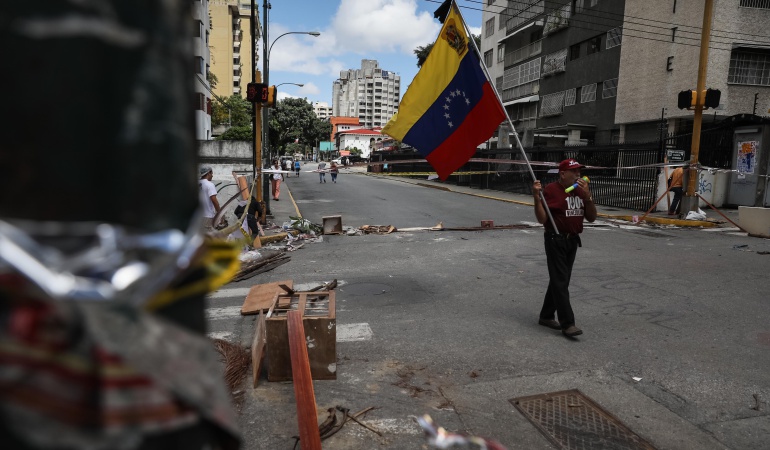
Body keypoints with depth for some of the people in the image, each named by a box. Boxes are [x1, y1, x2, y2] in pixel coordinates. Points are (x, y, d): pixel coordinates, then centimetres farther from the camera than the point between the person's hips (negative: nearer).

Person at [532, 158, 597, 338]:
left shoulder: (580, 190, 8)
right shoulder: (551, 190, -12)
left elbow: (591, 218, 5)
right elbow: (542, 219, -15)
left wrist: (587, 195, -8)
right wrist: (537, 196, -27)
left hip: (573, 241, 7)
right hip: (556, 240, -7)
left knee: (560, 280, 13)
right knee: (560, 282, -6)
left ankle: (546, 316, 26)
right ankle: (567, 323, -3)